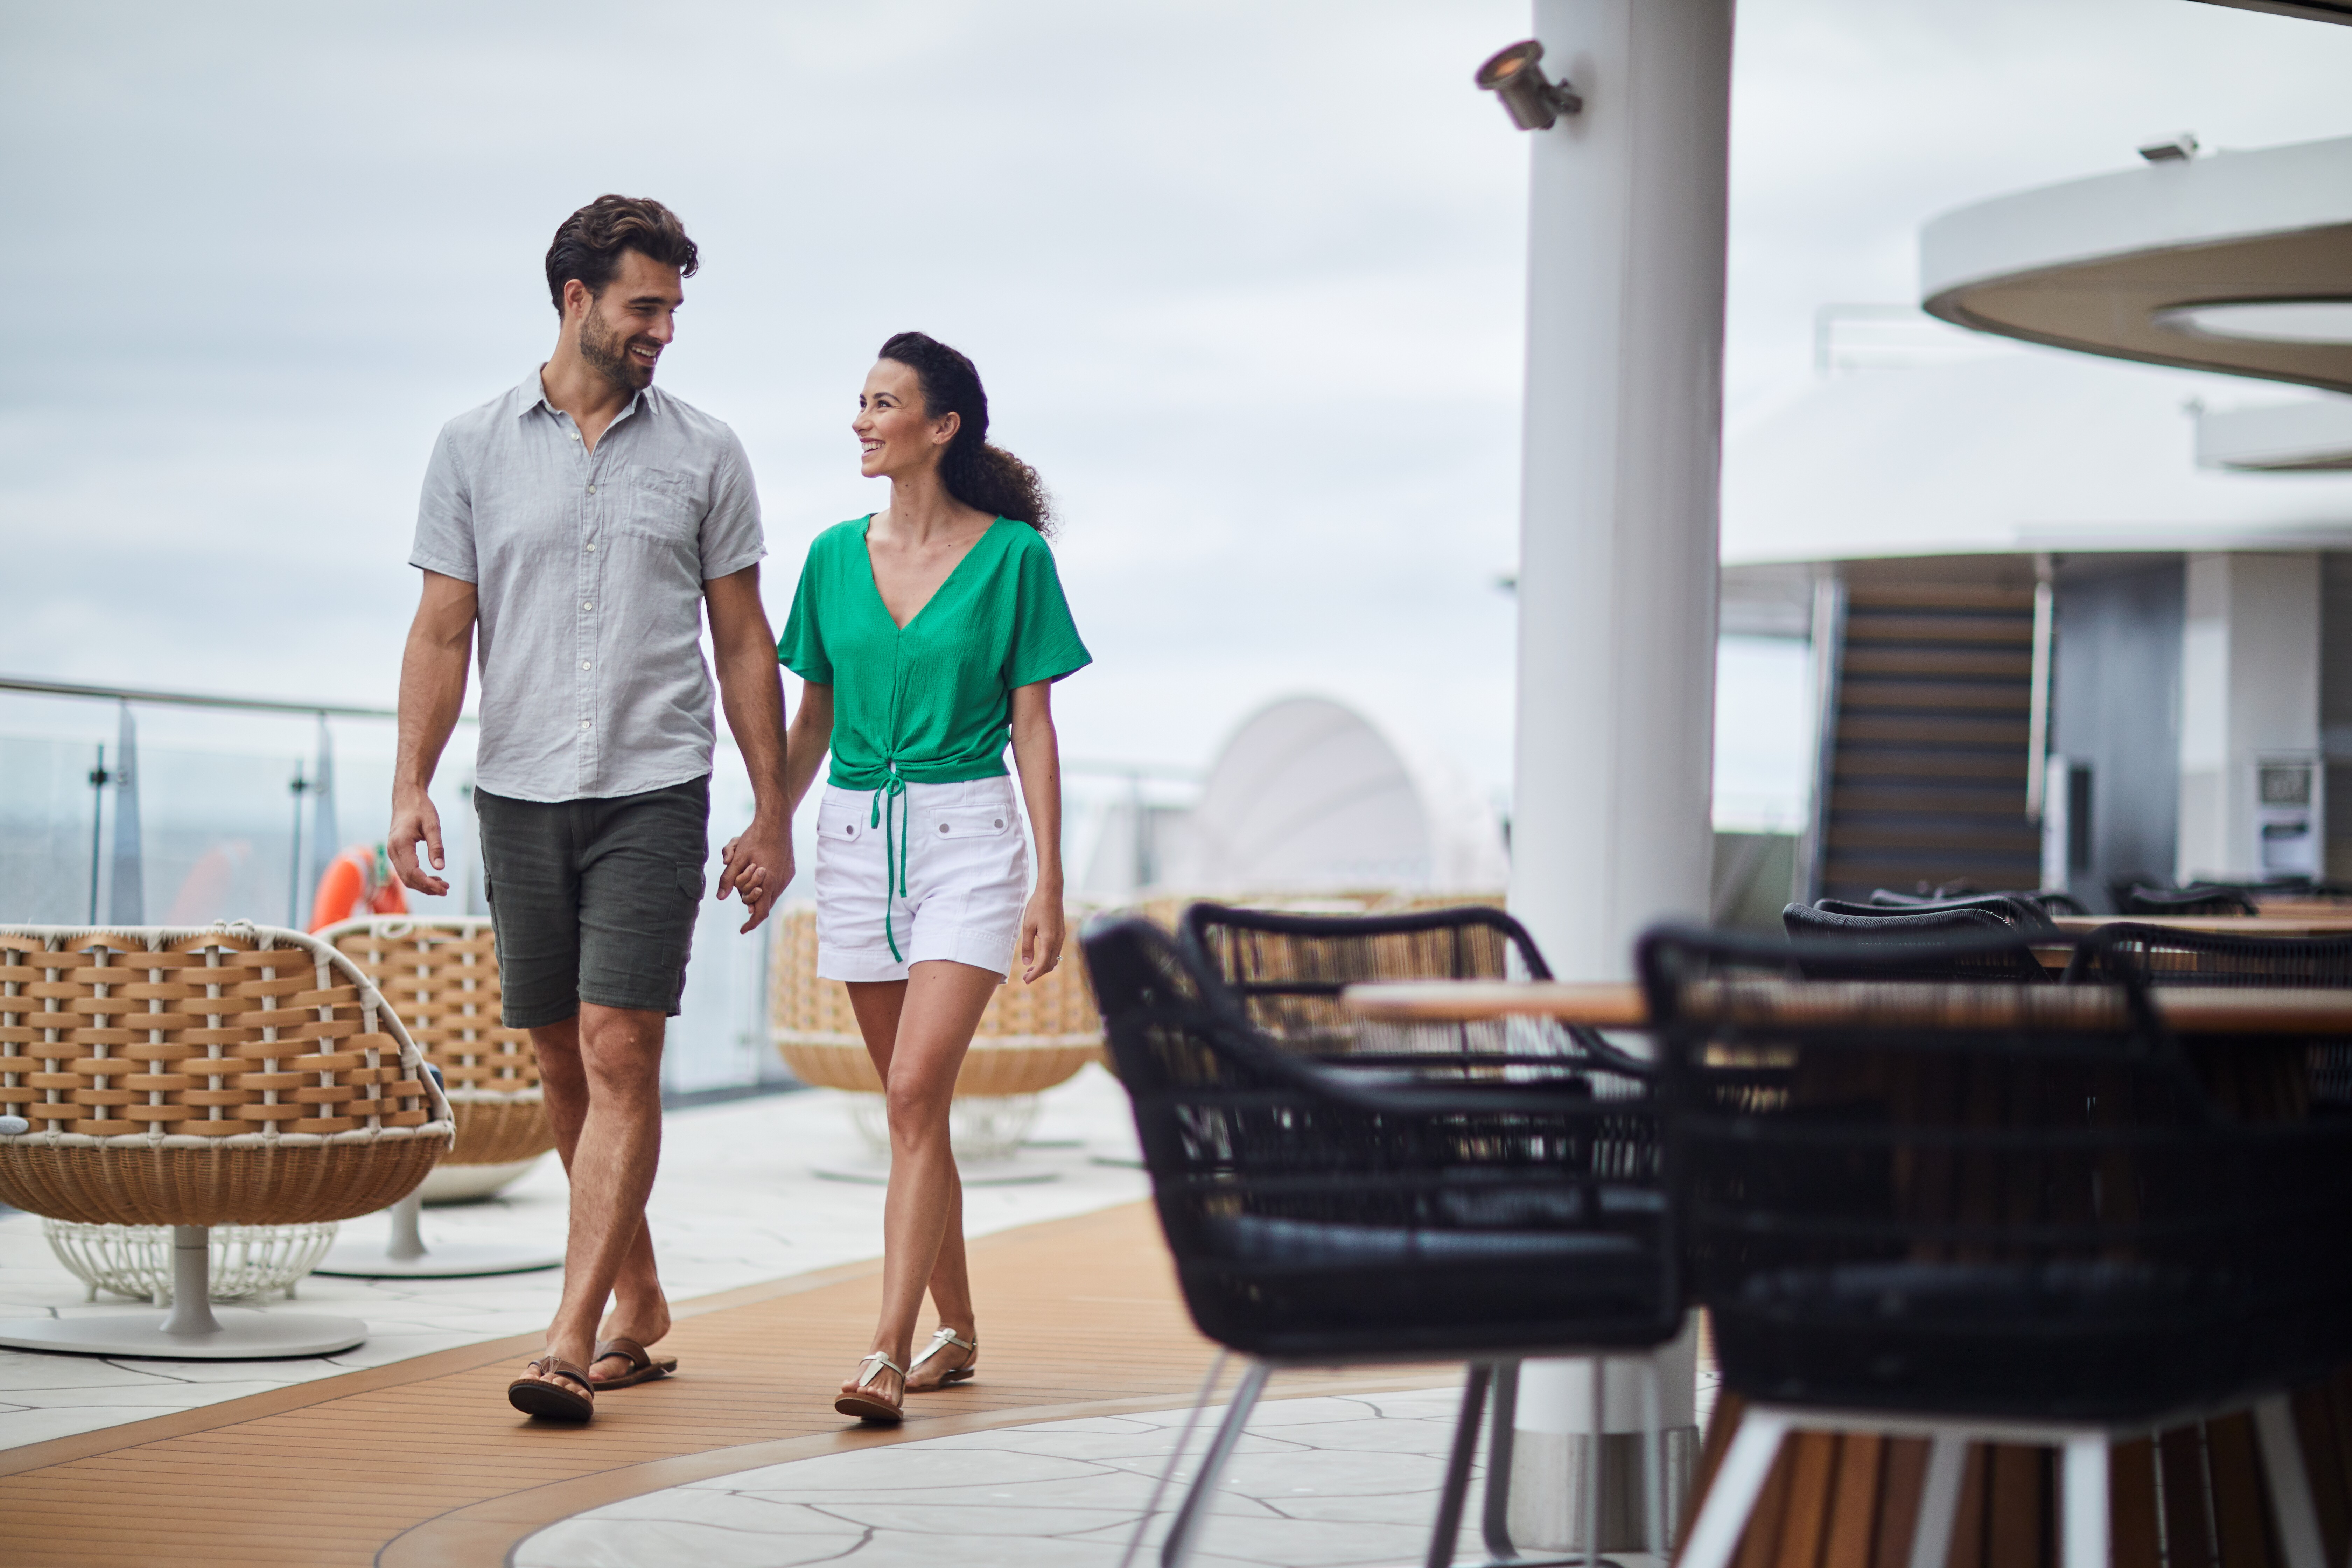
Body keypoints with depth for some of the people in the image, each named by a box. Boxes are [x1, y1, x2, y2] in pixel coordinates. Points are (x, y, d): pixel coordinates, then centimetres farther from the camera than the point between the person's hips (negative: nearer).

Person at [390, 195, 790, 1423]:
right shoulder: (474, 447, 6)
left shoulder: (704, 454, 5)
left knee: (619, 1058, -12)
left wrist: (772, 814, 5)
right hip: (520, 793, 2)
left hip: (653, 793, -2)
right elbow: (442, 631, 6)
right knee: (562, 1065, 9)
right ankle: (638, 1305, 24)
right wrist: (410, 784, -7)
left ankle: (572, 1342, -15)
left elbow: (743, 643, 8)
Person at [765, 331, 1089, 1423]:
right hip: (858, 840, 5)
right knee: (913, 1107, 10)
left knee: (916, 1092, -16)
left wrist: (1049, 885, -6)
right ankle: (957, 1330, 24)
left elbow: (1033, 727, -3)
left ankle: (888, 1353, -20)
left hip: (969, 838, -5)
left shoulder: (1012, 554, -4)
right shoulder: (836, 557, 8)